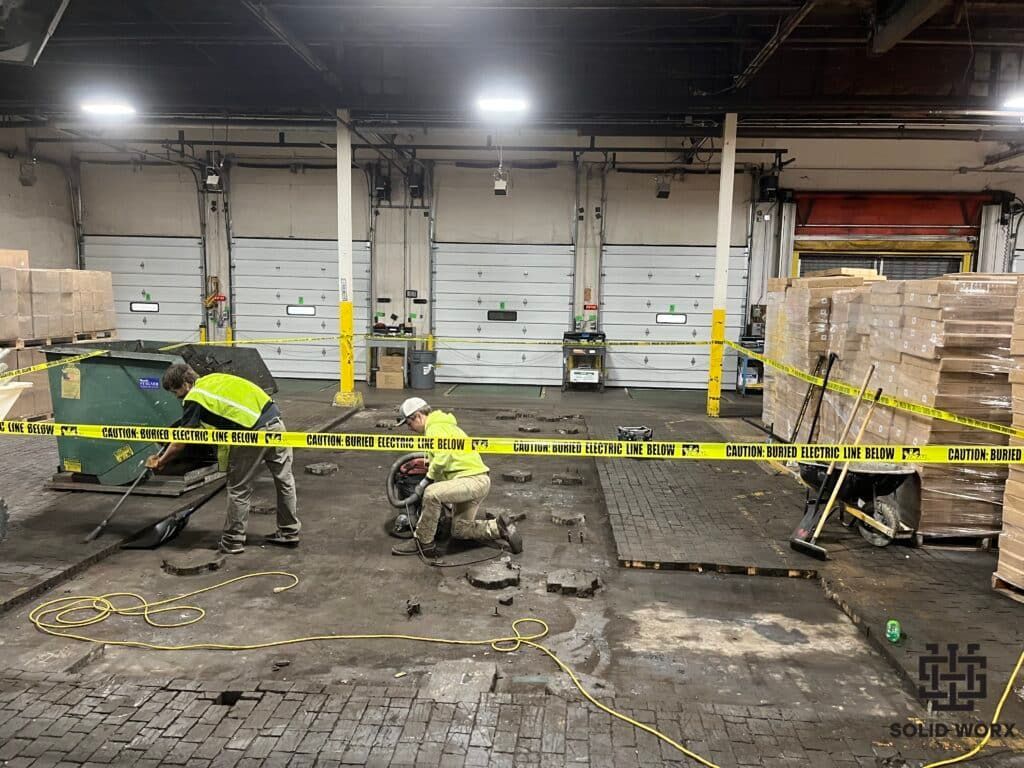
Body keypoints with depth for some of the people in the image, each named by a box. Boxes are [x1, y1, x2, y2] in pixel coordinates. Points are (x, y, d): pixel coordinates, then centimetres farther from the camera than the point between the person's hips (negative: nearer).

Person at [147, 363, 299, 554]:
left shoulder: (194, 399, 1)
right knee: (284, 479, 16)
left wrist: (160, 462, 17)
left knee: (239, 488, 8)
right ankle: (289, 532, 29)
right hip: (275, 421, 8)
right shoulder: (213, 378, 22)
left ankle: (232, 542, 18)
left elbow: (180, 441, 3)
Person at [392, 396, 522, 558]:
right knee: (459, 531, 14)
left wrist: (428, 478, -13)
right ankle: (501, 528, 15)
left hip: (473, 479, -11)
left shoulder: (435, 427, -12)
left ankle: (423, 543, -13)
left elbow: (444, 456, -27)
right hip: (474, 480, 11)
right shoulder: (442, 424, 21)